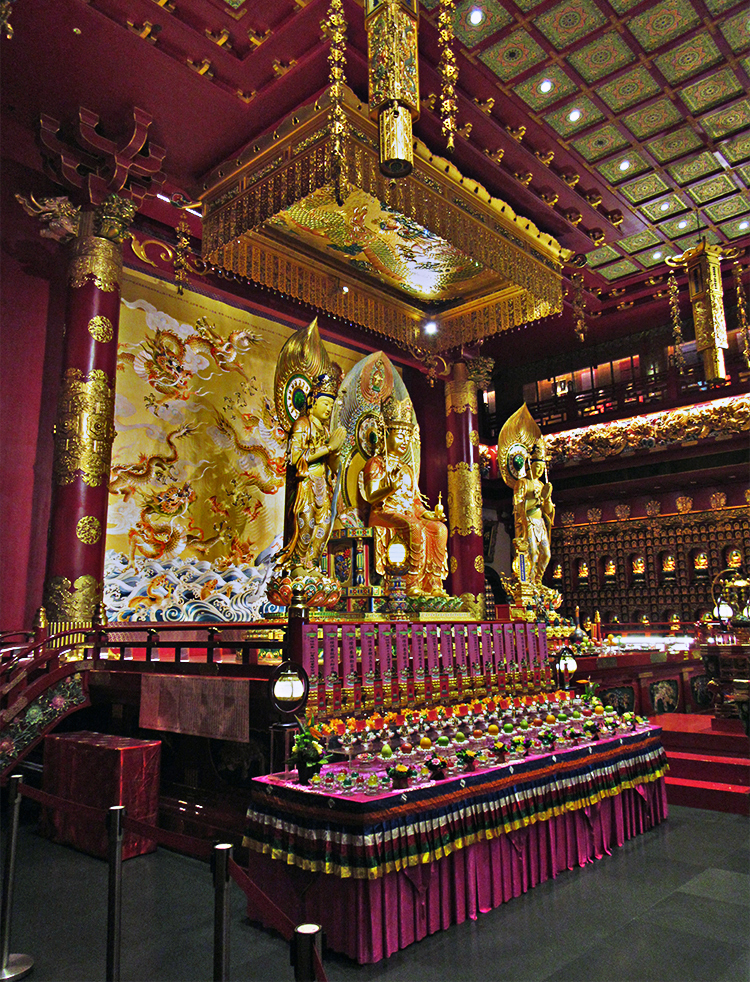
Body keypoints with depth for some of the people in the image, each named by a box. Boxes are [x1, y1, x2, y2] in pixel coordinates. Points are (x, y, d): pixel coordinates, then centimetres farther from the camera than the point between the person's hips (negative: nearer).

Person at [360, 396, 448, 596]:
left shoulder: (407, 469, 29)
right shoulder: (376, 463, 7)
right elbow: (371, 497, -5)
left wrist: (427, 513, 4)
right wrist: (392, 488, -24)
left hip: (408, 514, 7)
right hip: (384, 513, -6)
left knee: (439, 528, -21)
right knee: (414, 528, -36)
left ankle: (433, 584, -26)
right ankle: (413, 585, -34)